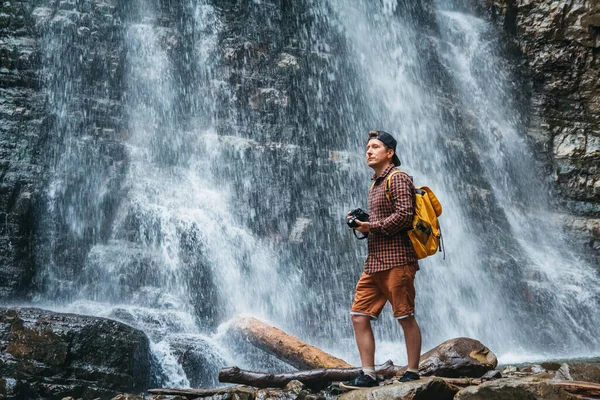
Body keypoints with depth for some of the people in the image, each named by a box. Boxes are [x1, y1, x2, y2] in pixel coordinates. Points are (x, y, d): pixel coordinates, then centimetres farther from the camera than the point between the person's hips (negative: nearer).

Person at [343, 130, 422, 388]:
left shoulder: (398, 179, -6)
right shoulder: (376, 184, 22)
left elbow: (404, 215, -19)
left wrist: (372, 226, -13)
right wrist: (361, 223, 10)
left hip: (396, 260, -9)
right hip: (374, 262, 9)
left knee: (406, 317, -2)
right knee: (359, 315, 3)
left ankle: (413, 373, 8)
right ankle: (368, 375, 7)